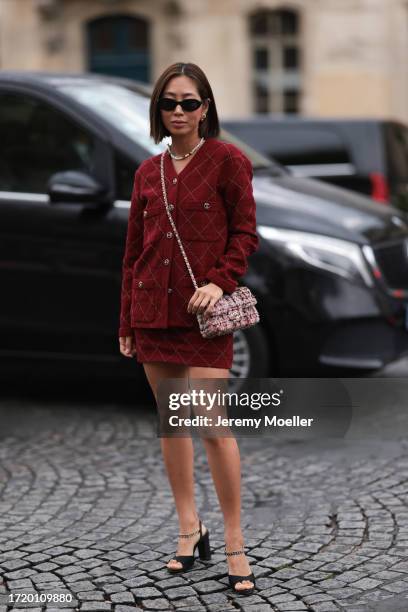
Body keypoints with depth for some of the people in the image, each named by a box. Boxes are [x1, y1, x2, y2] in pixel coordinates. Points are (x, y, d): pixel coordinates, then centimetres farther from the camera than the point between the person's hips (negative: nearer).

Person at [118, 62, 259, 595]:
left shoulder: (227, 161, -2)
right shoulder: (148, 171, 11)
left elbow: (245, 234, -2)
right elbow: (134, 250, 14)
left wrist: (219, 282, -17)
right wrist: (126, 321, 13)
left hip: (202, 310, -5)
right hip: (153, 309, 5)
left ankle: (234, 544, 0)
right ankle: (190, 528, 22)